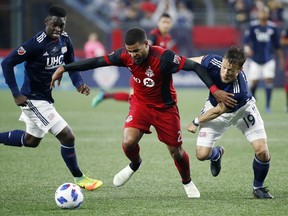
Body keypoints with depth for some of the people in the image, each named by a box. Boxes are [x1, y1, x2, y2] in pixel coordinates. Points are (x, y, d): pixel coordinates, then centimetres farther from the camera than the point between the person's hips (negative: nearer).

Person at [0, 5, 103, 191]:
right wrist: (16, 94, -21)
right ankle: (79, 179, 7)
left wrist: (79, 83, -8)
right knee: (67, 137, -9)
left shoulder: (64, 40, -2)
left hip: (45, 98, 9)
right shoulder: (37, 44, -24)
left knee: (31, 140, 26)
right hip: (34, 99, -9)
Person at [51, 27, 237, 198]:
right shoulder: (125, 56, -19)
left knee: (176, 151, 5)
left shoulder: (164, 58, -31)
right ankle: (135, 165, 16)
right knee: (128, 142, -20)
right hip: (140, 104, 2)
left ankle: (188, 183, 36)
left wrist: (215, 90, -38)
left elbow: (195, 67, -28)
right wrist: (64, 68, -10)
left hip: (165, 108, -2)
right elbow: (97, 62, -10)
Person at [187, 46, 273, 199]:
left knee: (262, 151, -16)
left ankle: (258, 188, 13)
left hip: (242, 110, -3)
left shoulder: (240, 91, -42)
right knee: (202, 154, -7)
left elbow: (219, 111, -27)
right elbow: (192, 61, -9)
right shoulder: (213, 63, -34)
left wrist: (196, 122, -14)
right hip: (215, 105, 3)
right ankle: (217, 154, 33)